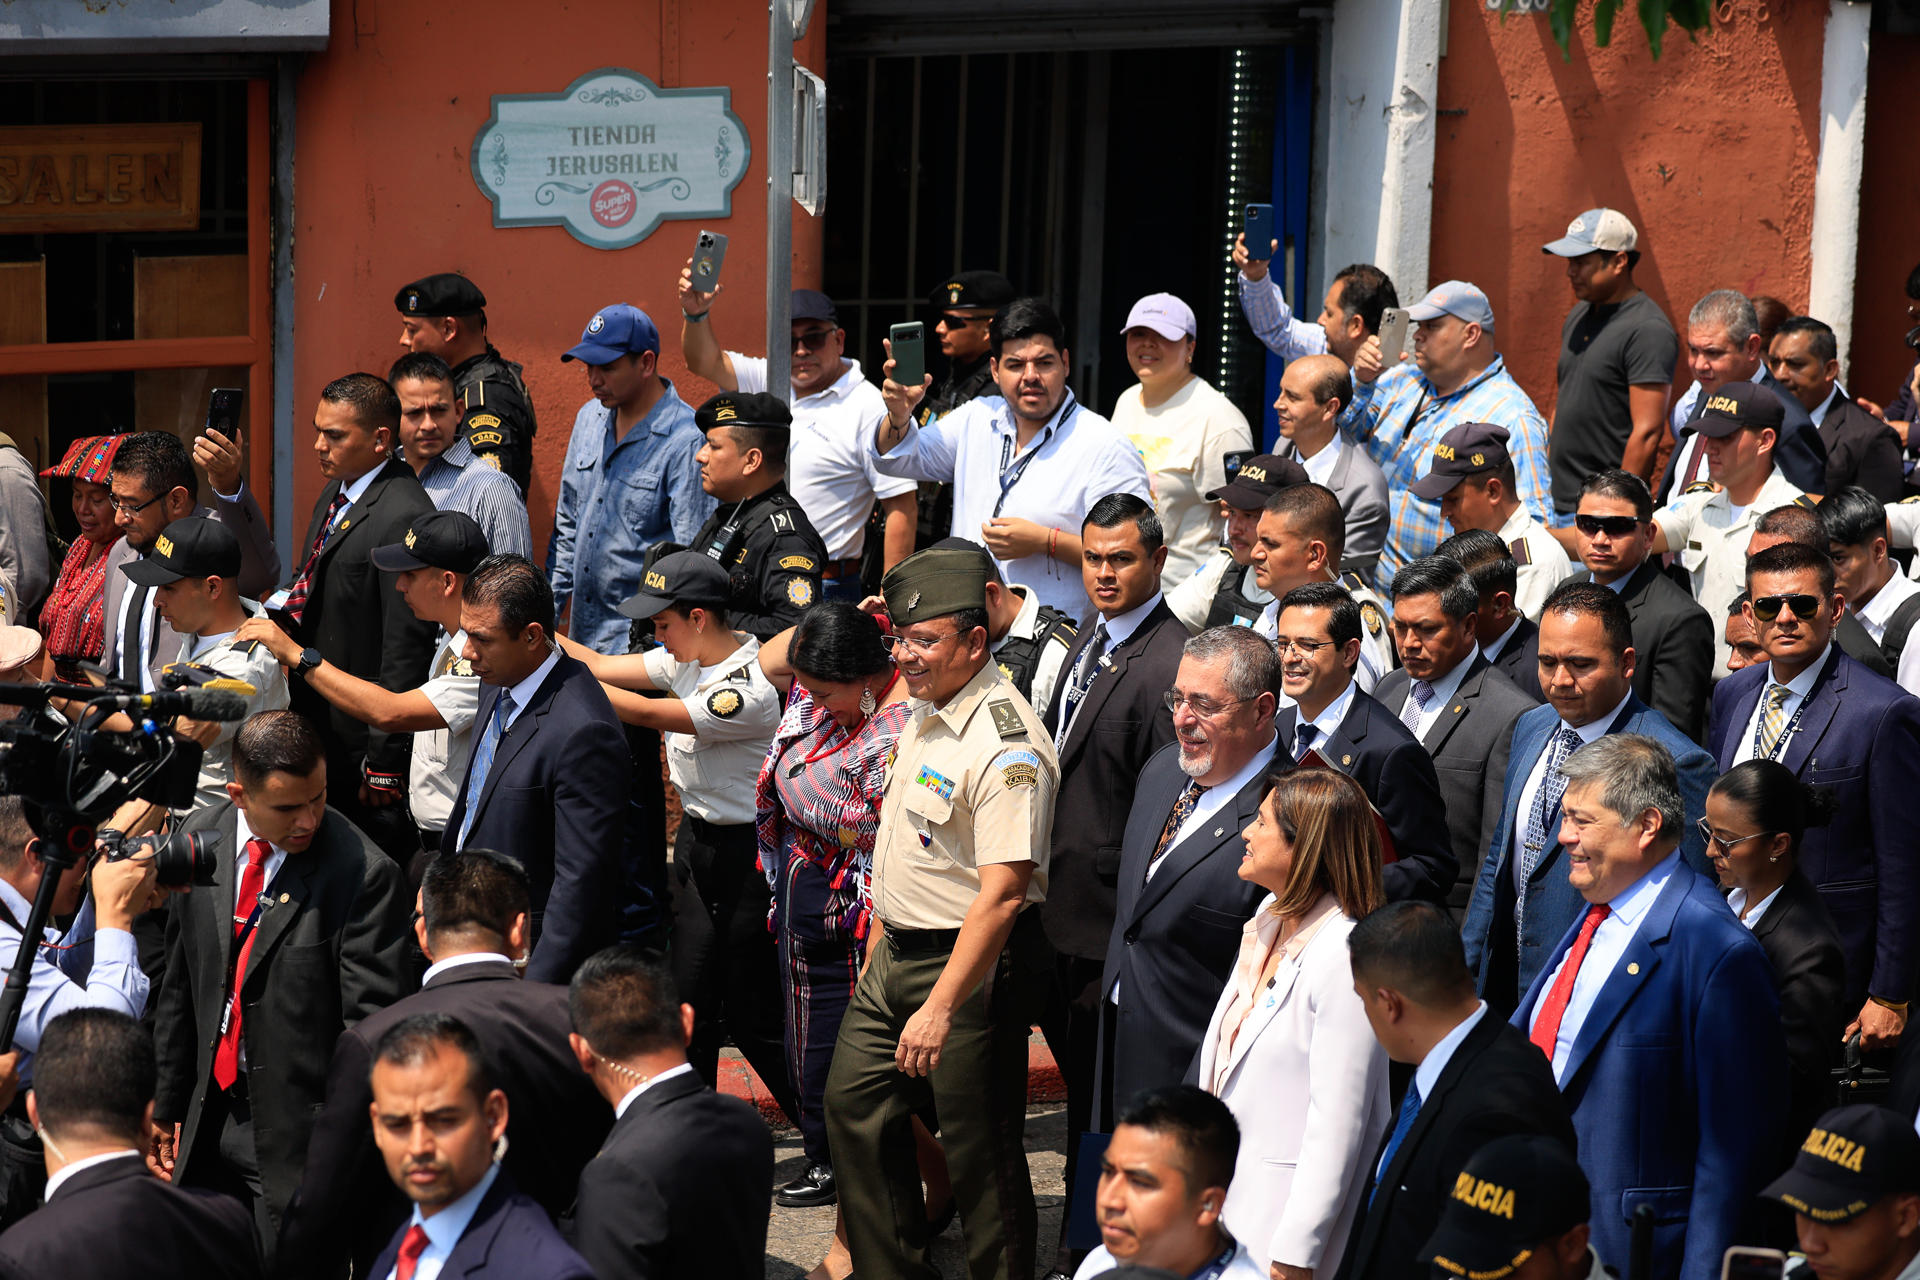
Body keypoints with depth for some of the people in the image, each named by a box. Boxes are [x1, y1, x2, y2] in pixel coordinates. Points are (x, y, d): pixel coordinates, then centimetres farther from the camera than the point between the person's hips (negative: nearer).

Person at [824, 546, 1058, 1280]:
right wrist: (880, 941, 18)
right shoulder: (923, 711, 7)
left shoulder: (1006, 747, -24)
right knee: (855, 1104, 16)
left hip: (971, 966, -10)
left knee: (979, 1148, 0)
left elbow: (1002, 893, -27)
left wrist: (941, 1007, -28)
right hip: (897, 955, 10)